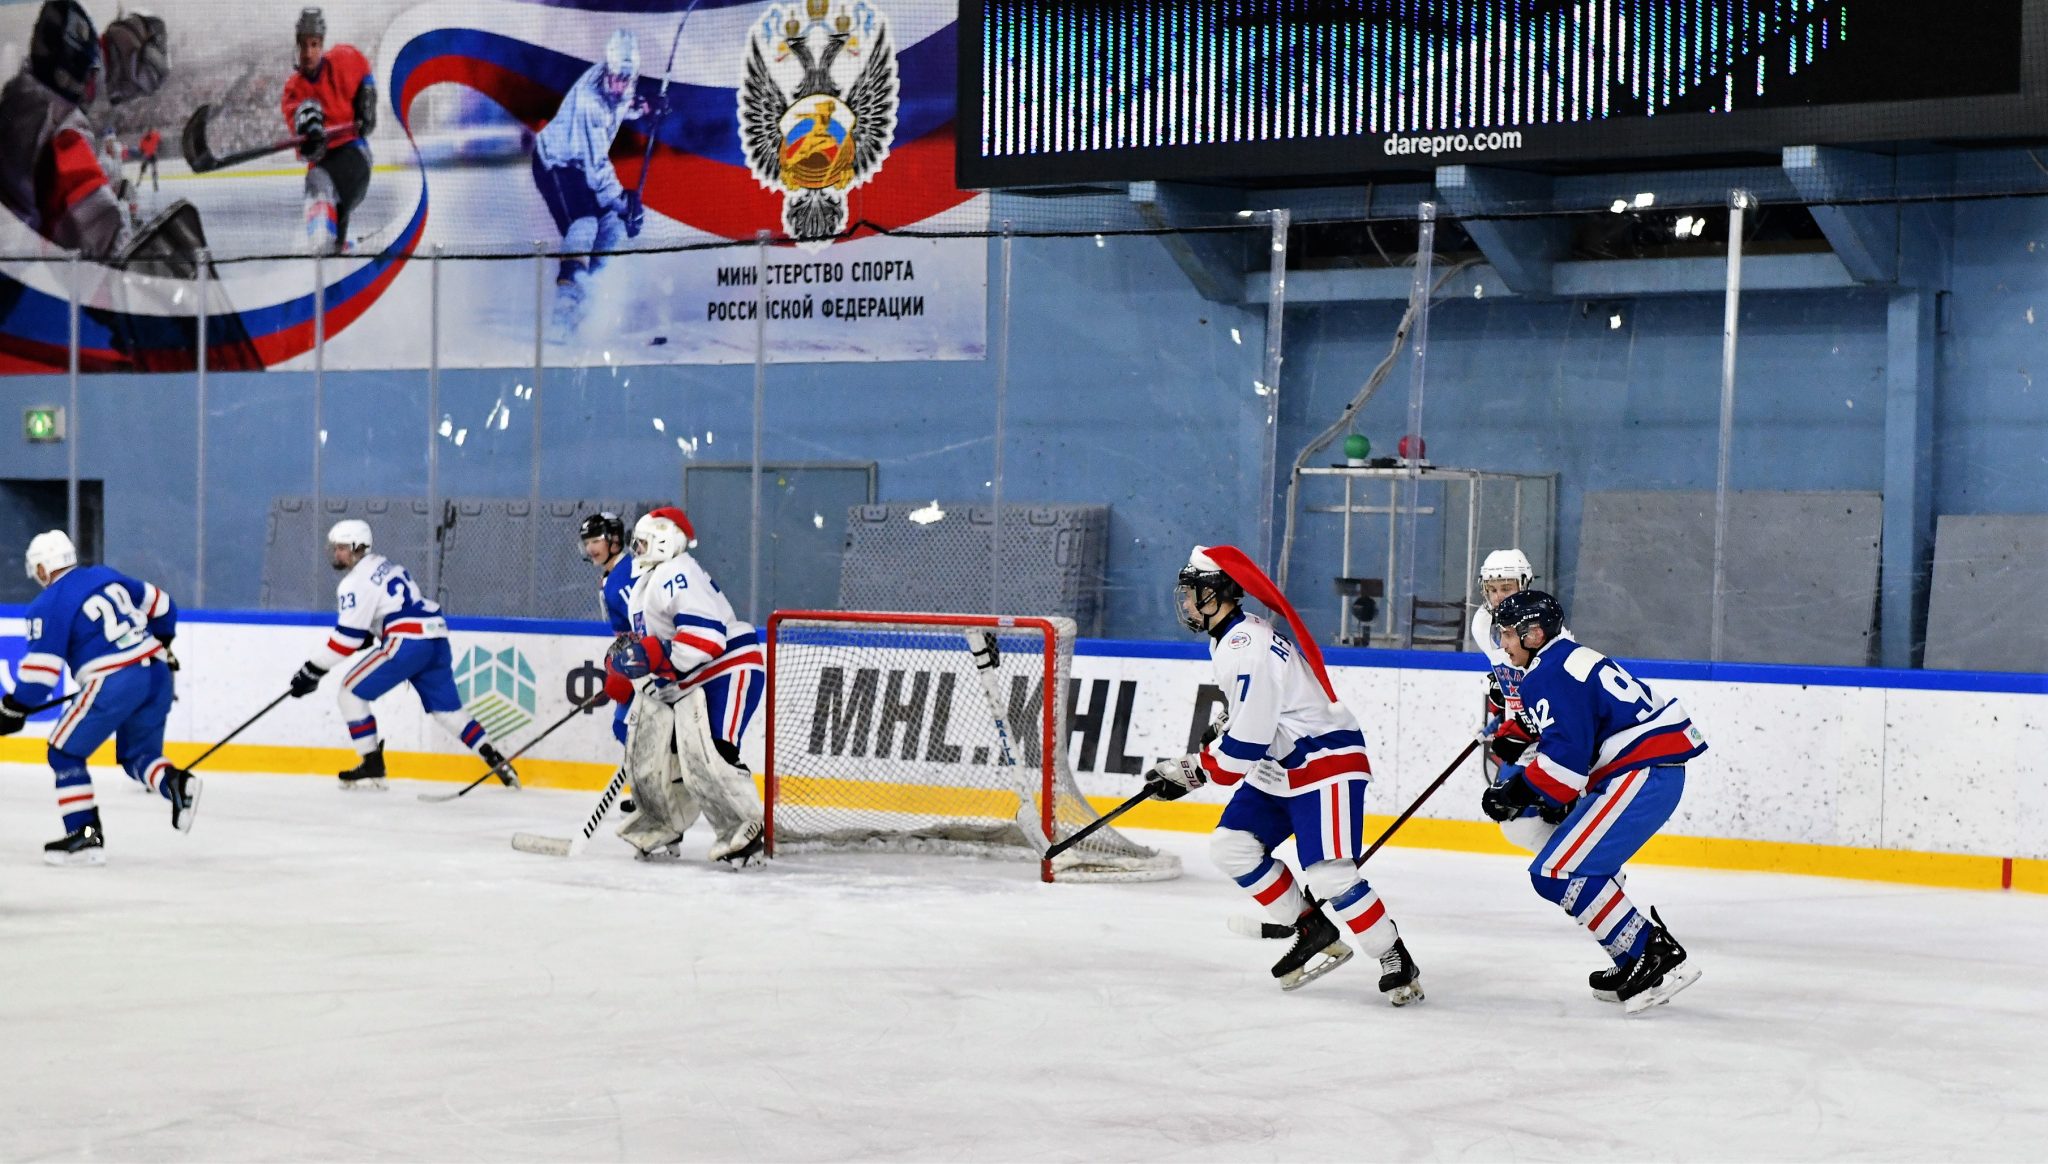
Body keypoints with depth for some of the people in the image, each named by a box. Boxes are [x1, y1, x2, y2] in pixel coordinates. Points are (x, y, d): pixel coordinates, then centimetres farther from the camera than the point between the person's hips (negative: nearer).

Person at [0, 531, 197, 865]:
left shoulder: (49, 606, -3)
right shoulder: (106, 576, 16)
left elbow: (40, 671, -7)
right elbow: (161, 606, 24)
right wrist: (161, 645, 40)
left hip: (114, 684, -7)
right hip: (157, 674, 7)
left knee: (65, 753, 8)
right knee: (137, 755, 20)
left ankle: (85, 835, 2)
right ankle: (175, 783, -12)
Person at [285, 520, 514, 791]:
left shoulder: (356, 581, -5)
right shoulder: (381, 564, 22)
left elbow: (348, 636, -10)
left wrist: (313, 670, -5)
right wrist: (367, 636, 27)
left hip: (408, 642, -9)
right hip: (437, 637, 9)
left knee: (352, 692, 2)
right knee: (447, 709, 16)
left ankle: (372, 768, 1)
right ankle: (497, 762, 8)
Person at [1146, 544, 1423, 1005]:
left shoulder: (1247, 650, -25)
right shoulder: (1228, 639, 9)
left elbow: (1243, 747, -26)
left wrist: (1189, 770, -13)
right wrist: (1220, 730, 13)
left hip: (1326, 762, -11)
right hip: (1279, 769, 11)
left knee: (1329, 876, -19)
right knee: (1232, 845, 3)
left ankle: (1396, 960, -3)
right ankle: (1315, 934, 9)